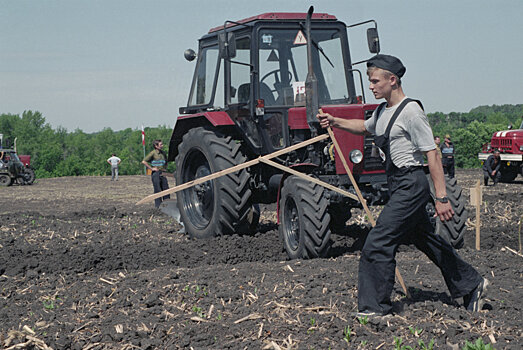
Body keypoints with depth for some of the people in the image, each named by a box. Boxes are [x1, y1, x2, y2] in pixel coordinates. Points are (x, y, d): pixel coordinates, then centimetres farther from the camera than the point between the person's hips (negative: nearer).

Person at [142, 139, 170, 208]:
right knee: (158, 190, -5)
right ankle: (158, 206, 0)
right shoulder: (153, 153, -8)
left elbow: (166, 162, 34)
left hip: (163, 173, 7)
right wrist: (151, 168, -13)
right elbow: (144, 162, -14)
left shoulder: (163, 153, 13)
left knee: (166, 189, 6)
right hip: (156, 173, -7)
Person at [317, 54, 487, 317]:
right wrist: (335, 122, 19)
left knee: (378, 243, -11)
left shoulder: (410, 111, -15)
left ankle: (375, 306, -2)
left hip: (411, 184, -10)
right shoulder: (382, 111, 12)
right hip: (399, 185, 10)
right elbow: (365, 128, 36)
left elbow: (432, 154, -17)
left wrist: (442, 197, -21)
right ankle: (471, 284, 33)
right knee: (426, 239, 18)